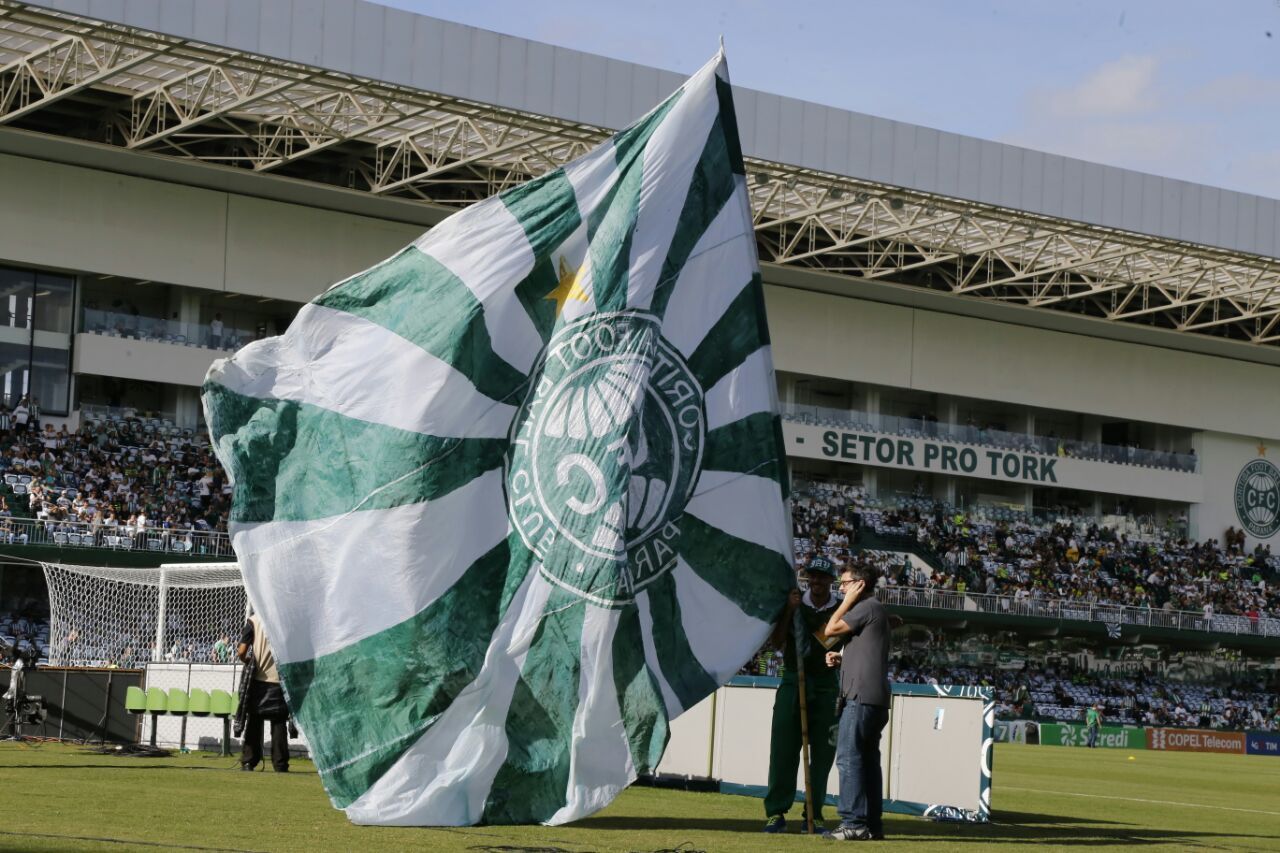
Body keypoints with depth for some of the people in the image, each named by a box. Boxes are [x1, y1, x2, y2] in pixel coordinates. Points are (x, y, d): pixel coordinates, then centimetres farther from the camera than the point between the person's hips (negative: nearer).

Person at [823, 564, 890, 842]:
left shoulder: (867, 607, -8)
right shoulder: (874, 610, 24)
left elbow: (831, 629, -10)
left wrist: (848, 600, -1)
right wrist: (841, 657, 15)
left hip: (861, 697, -10)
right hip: (873, 698, 10)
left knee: (848, 757, -12)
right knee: (867, 759, 10)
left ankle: (854, 822, -16)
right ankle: (872, 824, 11)